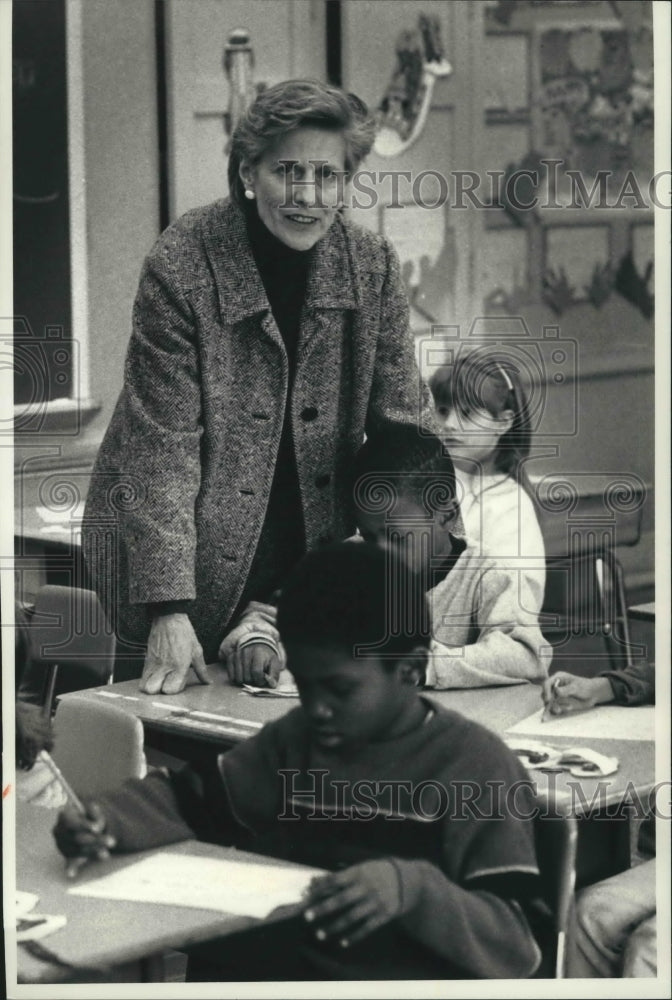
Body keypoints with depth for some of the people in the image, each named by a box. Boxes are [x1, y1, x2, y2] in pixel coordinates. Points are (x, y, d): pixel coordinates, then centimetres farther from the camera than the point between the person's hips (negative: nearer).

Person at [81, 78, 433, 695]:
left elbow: (405, 426, 2)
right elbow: (162, 445, -19)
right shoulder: (180, 268, -16)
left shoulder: (372, 267, -3)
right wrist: (169, 610, -25)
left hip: (316, 551, 4)